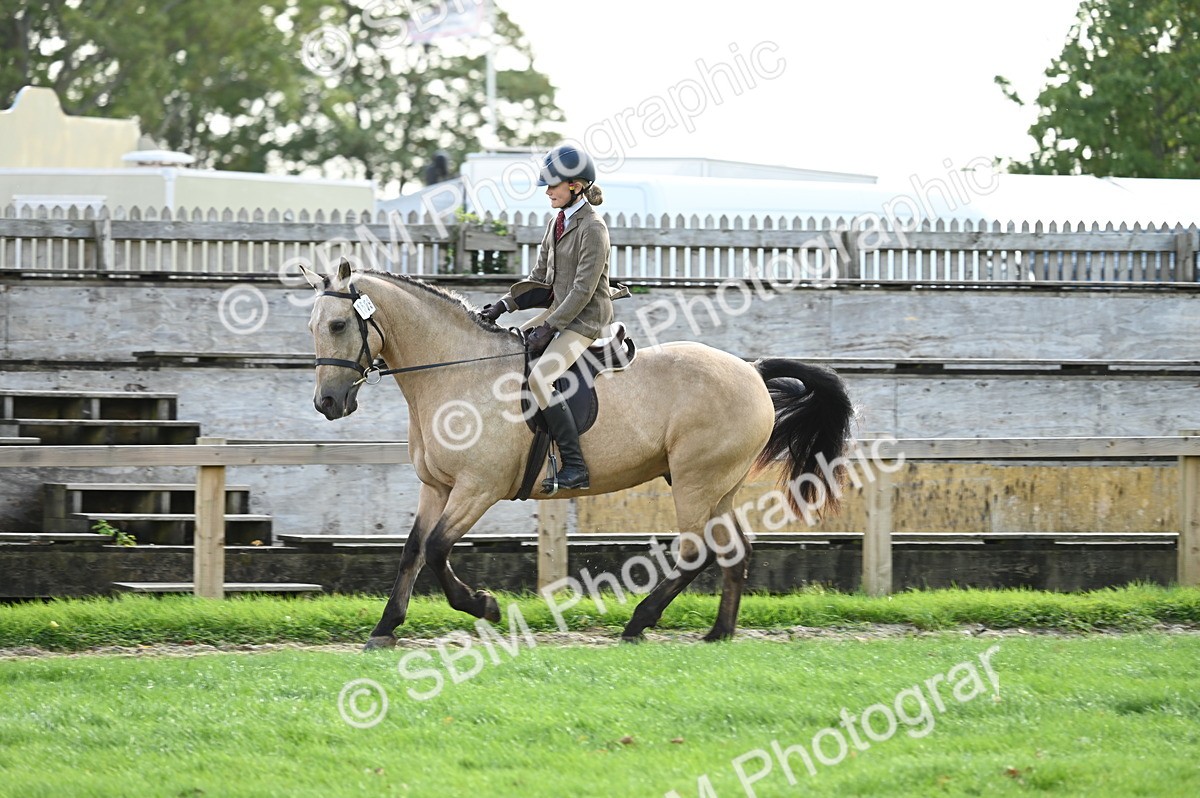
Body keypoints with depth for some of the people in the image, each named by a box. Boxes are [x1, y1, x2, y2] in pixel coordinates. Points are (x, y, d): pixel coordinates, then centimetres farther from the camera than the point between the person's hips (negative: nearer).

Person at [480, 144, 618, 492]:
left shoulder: (592, 228, -17)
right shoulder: (556, 223, 11)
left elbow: (583, 289, -20)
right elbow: (540, 279, 17)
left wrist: (549, 328, -21)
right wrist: (505, 304, 4)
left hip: (586, 319, -10)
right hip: (558, 312, 10)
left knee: (540, 377, -27)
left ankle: (575, 467, -26)